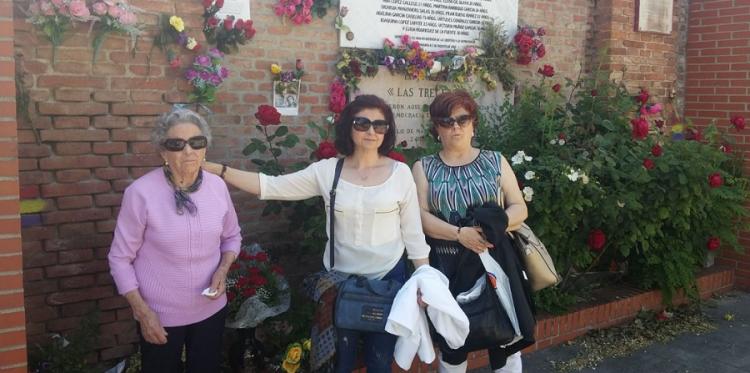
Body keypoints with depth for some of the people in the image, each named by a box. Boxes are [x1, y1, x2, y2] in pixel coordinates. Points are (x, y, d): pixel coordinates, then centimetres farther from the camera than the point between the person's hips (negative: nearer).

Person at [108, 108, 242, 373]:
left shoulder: (217, 186, -6)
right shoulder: (141, 192, -19)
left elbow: (232, 236, 9)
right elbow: (120, 258, -11)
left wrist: (222, 270, -8)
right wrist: (142, 311, -13)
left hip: (211, 309, 4)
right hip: (160, 315, -3)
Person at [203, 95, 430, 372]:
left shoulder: (400, 173, -6)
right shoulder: (326, 171, -5)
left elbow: (413, 232, -1)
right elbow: (271, 186, -7)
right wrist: (216, 169, -13)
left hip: (389, 278, -1)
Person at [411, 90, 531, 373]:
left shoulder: (494, 161, 6)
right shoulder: (424, 168, 4)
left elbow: (519, 208, 3)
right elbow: (421, 216, -7)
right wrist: (459, 233, -22)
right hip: (447, 266, 0)